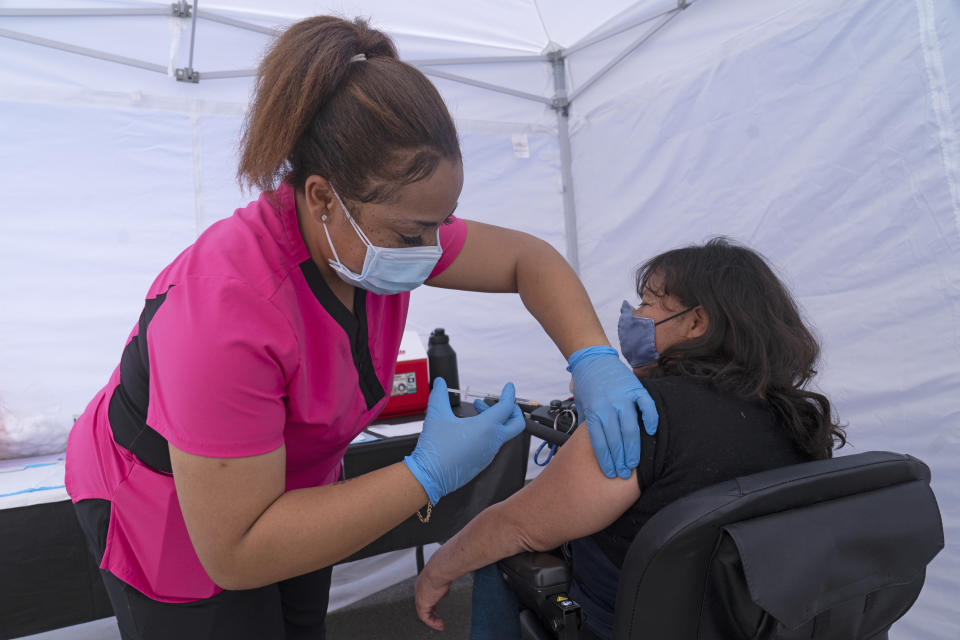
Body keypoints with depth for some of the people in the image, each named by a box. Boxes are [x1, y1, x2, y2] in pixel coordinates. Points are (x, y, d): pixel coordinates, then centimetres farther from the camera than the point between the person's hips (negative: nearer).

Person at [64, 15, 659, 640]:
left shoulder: (387, 225, -20)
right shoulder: (228, 312, -40)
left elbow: (526, 257, -8)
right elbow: (235, 554, -34)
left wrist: (594, 360, -23)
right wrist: (428, 475, -36)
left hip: (291, 487, 6)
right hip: (170, 516, -5)